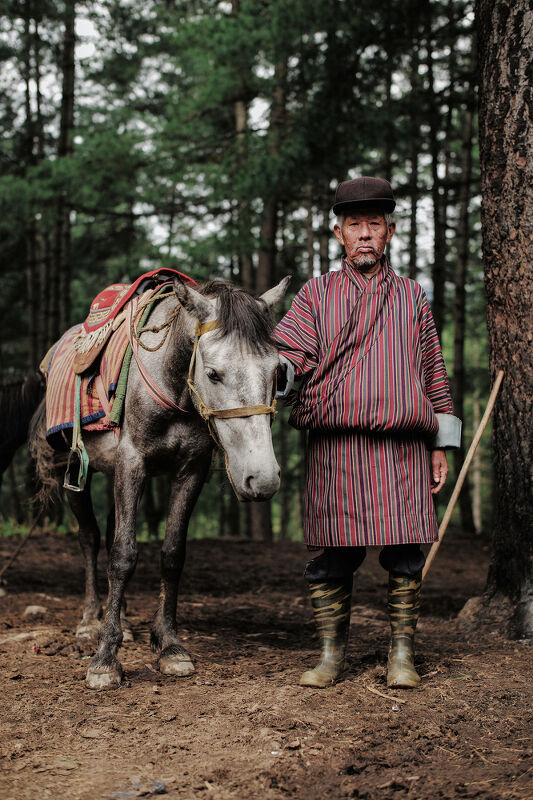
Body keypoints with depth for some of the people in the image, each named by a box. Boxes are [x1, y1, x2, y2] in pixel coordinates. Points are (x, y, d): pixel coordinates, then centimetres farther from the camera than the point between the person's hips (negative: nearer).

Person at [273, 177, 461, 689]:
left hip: (402, 445, 1)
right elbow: (289, 350, -3)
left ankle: (402, 655, 13)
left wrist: (440, 446, 12)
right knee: (333, 553, 1)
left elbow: (434, 374, 17)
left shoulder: (412, 297, 16)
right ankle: (331, 655, 14)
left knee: (405, 554, 1)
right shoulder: (316, 295, 11)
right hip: (334, 446, -1)